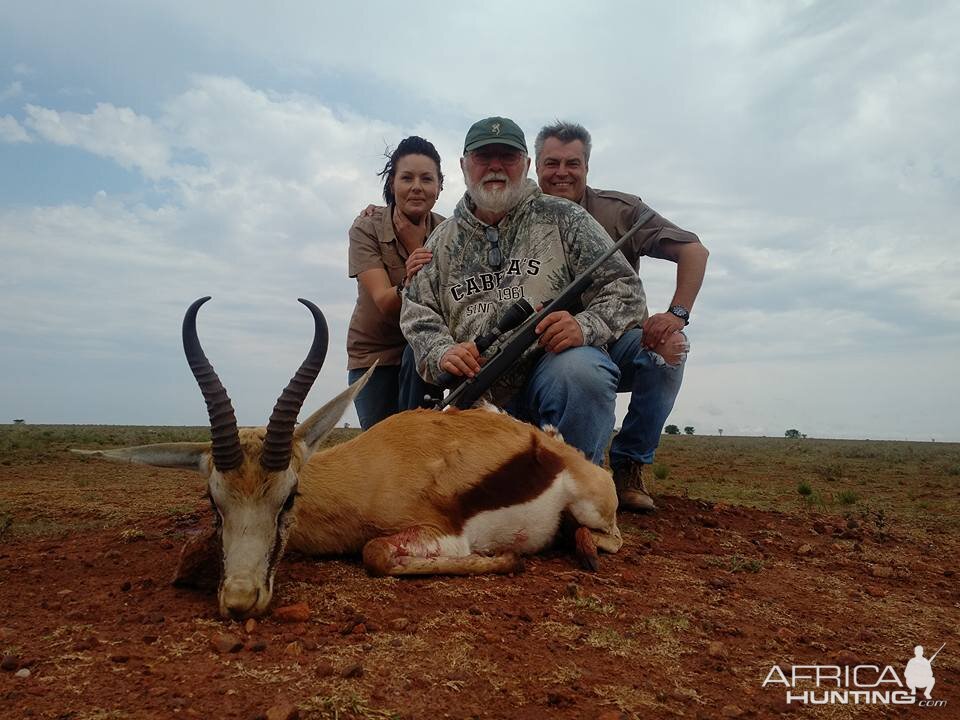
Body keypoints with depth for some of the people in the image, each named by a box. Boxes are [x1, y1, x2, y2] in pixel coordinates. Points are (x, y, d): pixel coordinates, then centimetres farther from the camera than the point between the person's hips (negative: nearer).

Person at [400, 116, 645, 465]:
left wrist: (585, 325, -21)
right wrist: (441, 354, -12)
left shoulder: (563, 219, 5)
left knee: (578, 370, -36)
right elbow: (417, 317, 10)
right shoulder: (442, 242, 15)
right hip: (478, 393, 3)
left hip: (557, 362, -2)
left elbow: (624, 288, 0)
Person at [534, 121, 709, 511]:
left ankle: (630, 465, -10)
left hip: (618, 345, 0)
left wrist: (677, 314, -21)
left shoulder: (620, 210, -2)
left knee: (669, 345, -29)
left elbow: (694, 250, -7)